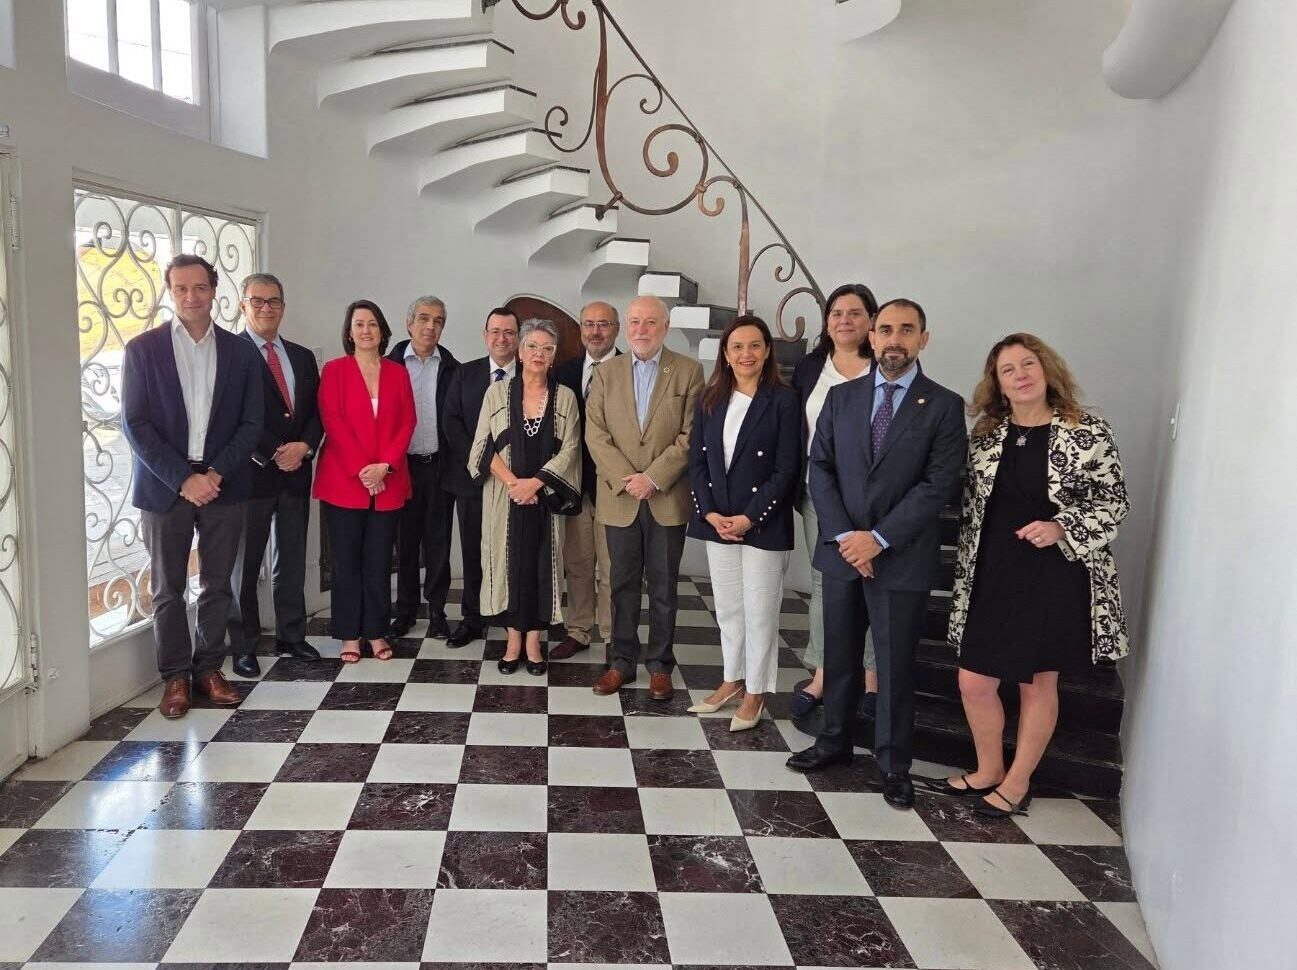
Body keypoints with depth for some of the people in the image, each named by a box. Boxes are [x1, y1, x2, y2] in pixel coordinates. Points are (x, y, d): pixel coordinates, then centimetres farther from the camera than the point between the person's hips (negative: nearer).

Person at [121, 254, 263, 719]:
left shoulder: (239, 351, 4)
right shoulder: (143, 348, 0)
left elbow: (251, 423, 2)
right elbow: (135, 424, -5)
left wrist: (216, 473, -11)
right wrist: (183, 479, -14)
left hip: (222, 484, 2)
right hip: (165, 487, -1)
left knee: (217, 585, 9)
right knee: (168, 589, 6)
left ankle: (209, 668, 23)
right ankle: (175, 676, 18)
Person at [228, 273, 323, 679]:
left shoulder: (303, 357, 13)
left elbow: (316, 411, 10)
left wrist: (305, 446, -8)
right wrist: (272, 454, -16)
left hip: (295, 473, 5)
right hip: (252, 473, -5)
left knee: (292, 560, 13)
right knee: (244, 563, 6)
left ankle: (291, 636, 25)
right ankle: (243, 646, 15)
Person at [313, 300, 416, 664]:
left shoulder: (397, 372, 10)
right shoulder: (334, 370, 2)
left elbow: (407, 422, 4)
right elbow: (332, 422, -6)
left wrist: (385, 465, -10)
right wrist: (362, 469, -14)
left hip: (388, 482, 2)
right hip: (344, 481, -2)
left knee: (379, 560, 7)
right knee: (346, 559, 4)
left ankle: (377, 631, 17)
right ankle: (349, 634, 13)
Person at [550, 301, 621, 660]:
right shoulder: (566, 371, 9)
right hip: (574, 481, 4)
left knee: (611, 569, 2)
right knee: (577, 564, 14)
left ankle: (613, 639, 15)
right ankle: (578, 631, 27)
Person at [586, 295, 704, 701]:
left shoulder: (688, 372, -1)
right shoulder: (606, 373, 7)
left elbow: (691, 435, -7)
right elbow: (595, 433, 0)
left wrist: (653, 478, -14)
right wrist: (625, 479, -11)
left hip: (667, 499, -2)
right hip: (619, 498, 2)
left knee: (663, 587, 7)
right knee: (623, 584, 10)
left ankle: (660, 665, 17)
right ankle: (622, 661, 20)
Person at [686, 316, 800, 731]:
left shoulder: (783, 400, -8)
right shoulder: (710, 399, 6)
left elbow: (786, 470, -11)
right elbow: (697, 460, 5)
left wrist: (749, 518, -15)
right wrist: (710, 513, -7)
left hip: (763, 523, -4)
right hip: (717, 521, 5)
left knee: (760, 609, 4)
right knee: (727, 607, 14)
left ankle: (755, 691, 18)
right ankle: (733, 680, 29)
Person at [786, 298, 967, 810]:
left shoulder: (944, 406, -3)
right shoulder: (841, 397, 7)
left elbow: (938, 485, -10)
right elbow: (820, 469, 3)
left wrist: (879, 538, -15)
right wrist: (845, 535, -9)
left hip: (902, 558, -3)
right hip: (841, 550, 3)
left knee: (896, 664, 6)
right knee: (839, 654, 15)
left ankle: (894, 764, 20)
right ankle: (834, 741, 32)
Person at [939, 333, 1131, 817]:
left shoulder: (1088, 432, -7)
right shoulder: (986, 435, 6)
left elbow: (1114, 501, -5)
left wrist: (1061, 528, -20)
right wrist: (965, 571, 10)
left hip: (1055, 578, -4)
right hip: (991, 578, 4)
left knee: (1038, 684, 9)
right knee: (974, 681, 6)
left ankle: (1017, 783, 26)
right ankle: (988, 770, 29)